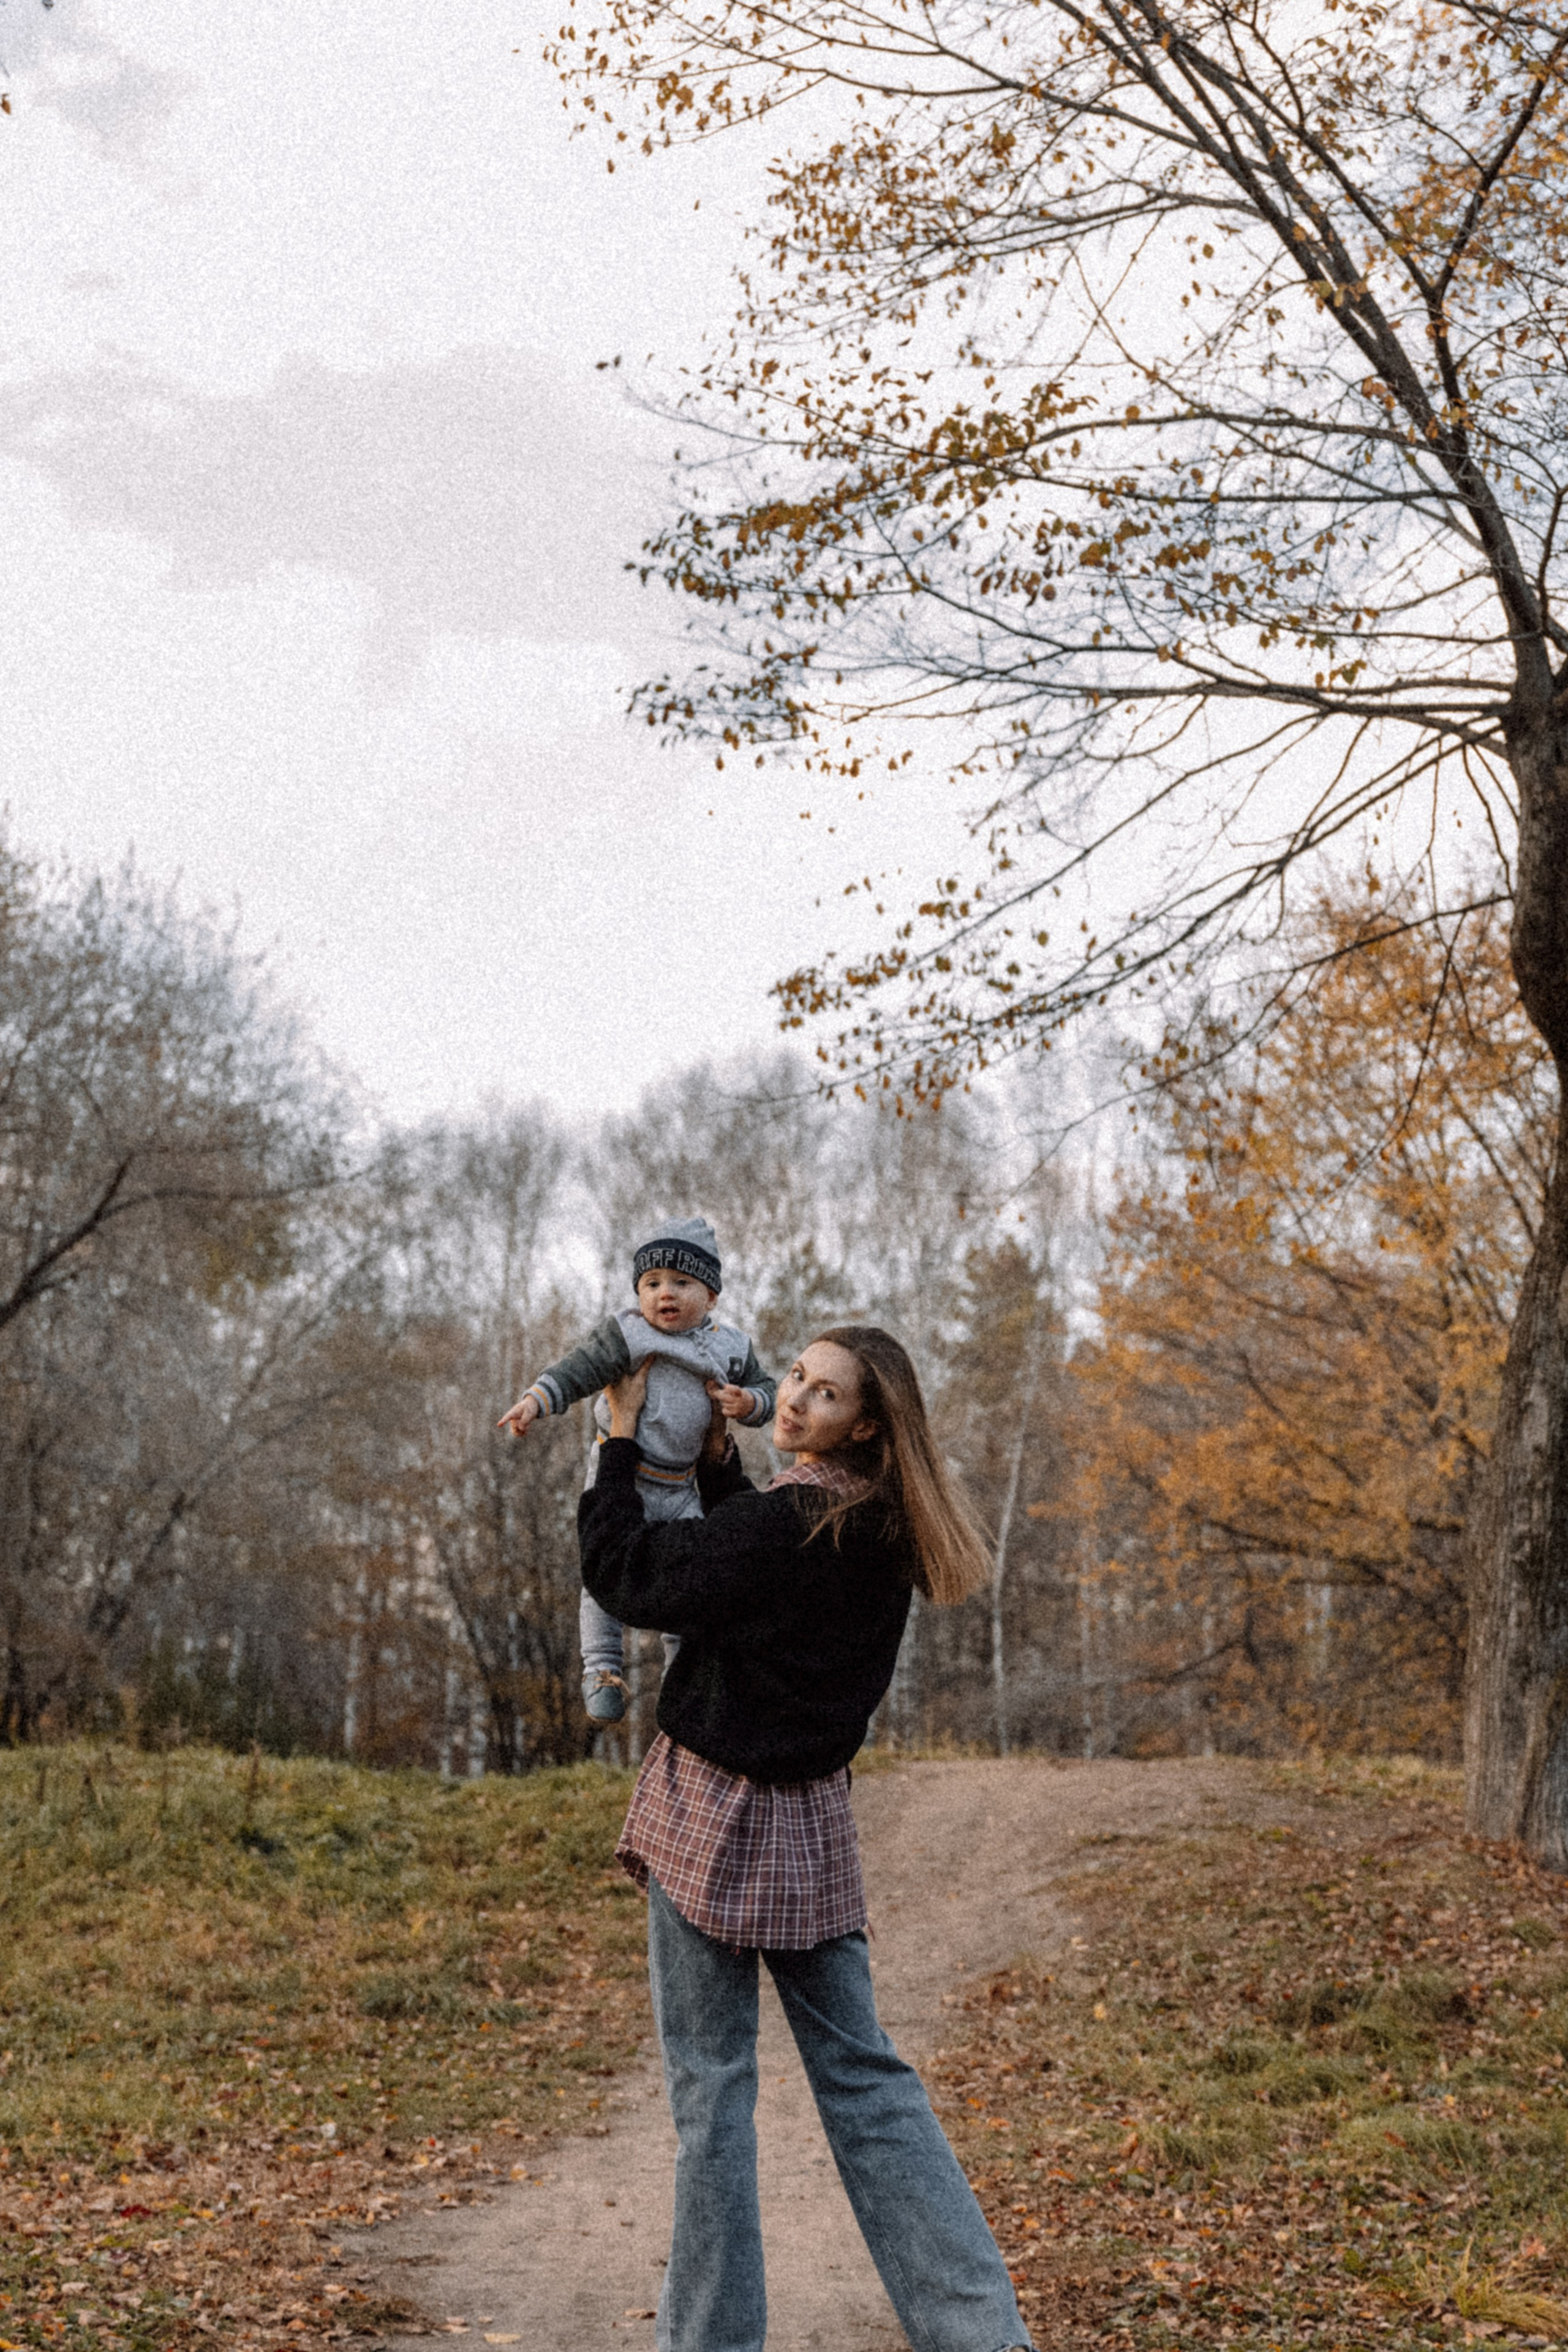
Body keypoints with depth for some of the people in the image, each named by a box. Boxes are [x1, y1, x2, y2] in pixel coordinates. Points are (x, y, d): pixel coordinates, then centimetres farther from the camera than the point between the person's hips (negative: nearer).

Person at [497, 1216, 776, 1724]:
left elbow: (766, 1389, 10)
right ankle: (603, 1668, -5)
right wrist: (536, 1400, -35)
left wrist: (749, 1402, -13)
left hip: (678, 1487, 4)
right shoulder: (626, 1335, -12)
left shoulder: (730, 1348, 2)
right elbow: (579, 1368, -19)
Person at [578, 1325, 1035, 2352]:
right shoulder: (878, 1533, 5)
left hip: (717, 1819, -8)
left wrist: (620, 1441, -4)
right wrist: (718, 1453, 13)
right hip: (812, 1819, 8)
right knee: (861, 2073, 11)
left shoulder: (782, 1524, -21)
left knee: (712, 2082, 3)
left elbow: (625, 1573, -14)